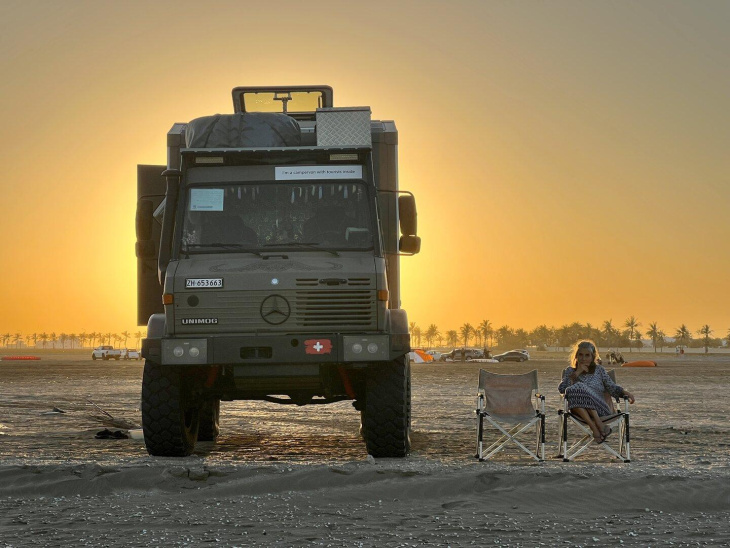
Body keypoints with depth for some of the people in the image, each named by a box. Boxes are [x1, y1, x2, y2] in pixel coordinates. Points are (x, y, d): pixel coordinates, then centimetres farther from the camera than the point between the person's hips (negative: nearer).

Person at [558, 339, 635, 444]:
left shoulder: (599, 370, 23)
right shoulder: (570, 371, 22)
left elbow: (613, 388, 18)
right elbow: (562, 389, 6)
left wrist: (626, 392, -2)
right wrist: (577, 373, 3)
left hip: (599, 409, 0)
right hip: (578, 410, 1)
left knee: (580, 387, -29)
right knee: (573, 389, -34)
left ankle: (598, 423, -40)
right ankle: (595, 429, -42)